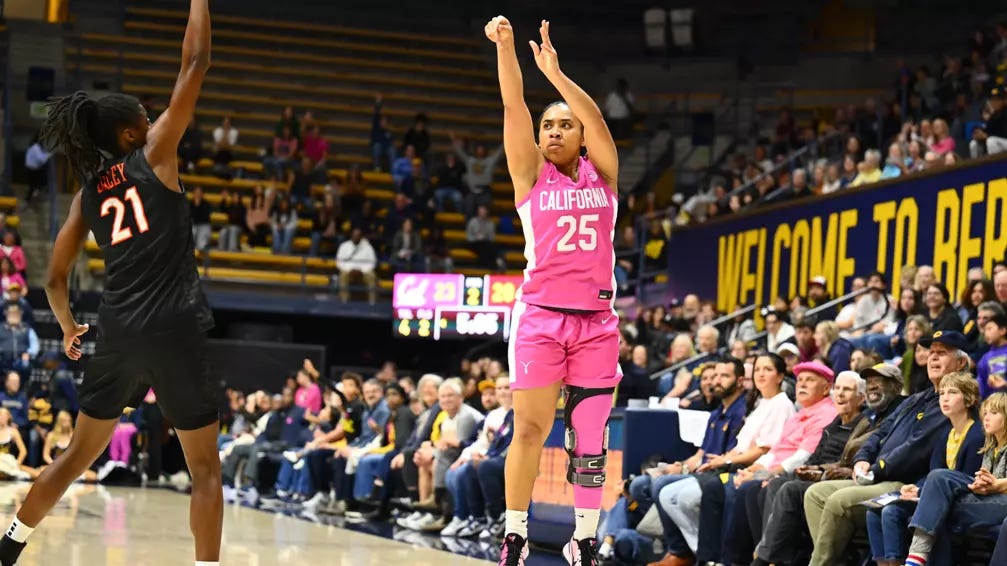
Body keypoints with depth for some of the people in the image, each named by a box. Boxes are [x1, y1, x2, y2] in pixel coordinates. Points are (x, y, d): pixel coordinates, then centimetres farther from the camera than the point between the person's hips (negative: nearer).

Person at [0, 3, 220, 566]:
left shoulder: (88, 191, 11)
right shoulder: (154, 154, -1)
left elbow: (55, 279, 12)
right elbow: (196, 64, -2)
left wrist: (69, 328, 30)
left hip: (118, 331, 5)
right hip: (174, 328, -5)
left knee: (80, 453, 20)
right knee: (205, 465, 5)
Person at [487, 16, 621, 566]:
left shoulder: (601, 173, 11)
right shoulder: (531, 172, 7)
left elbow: (596, 119, -6)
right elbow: (513, 107, -6)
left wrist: (555, 74, -16)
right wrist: (505, 46, -18)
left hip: (596, 319, 2)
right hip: (540, 314, -2)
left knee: (589, 438, 4)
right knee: (529, 429, -5)